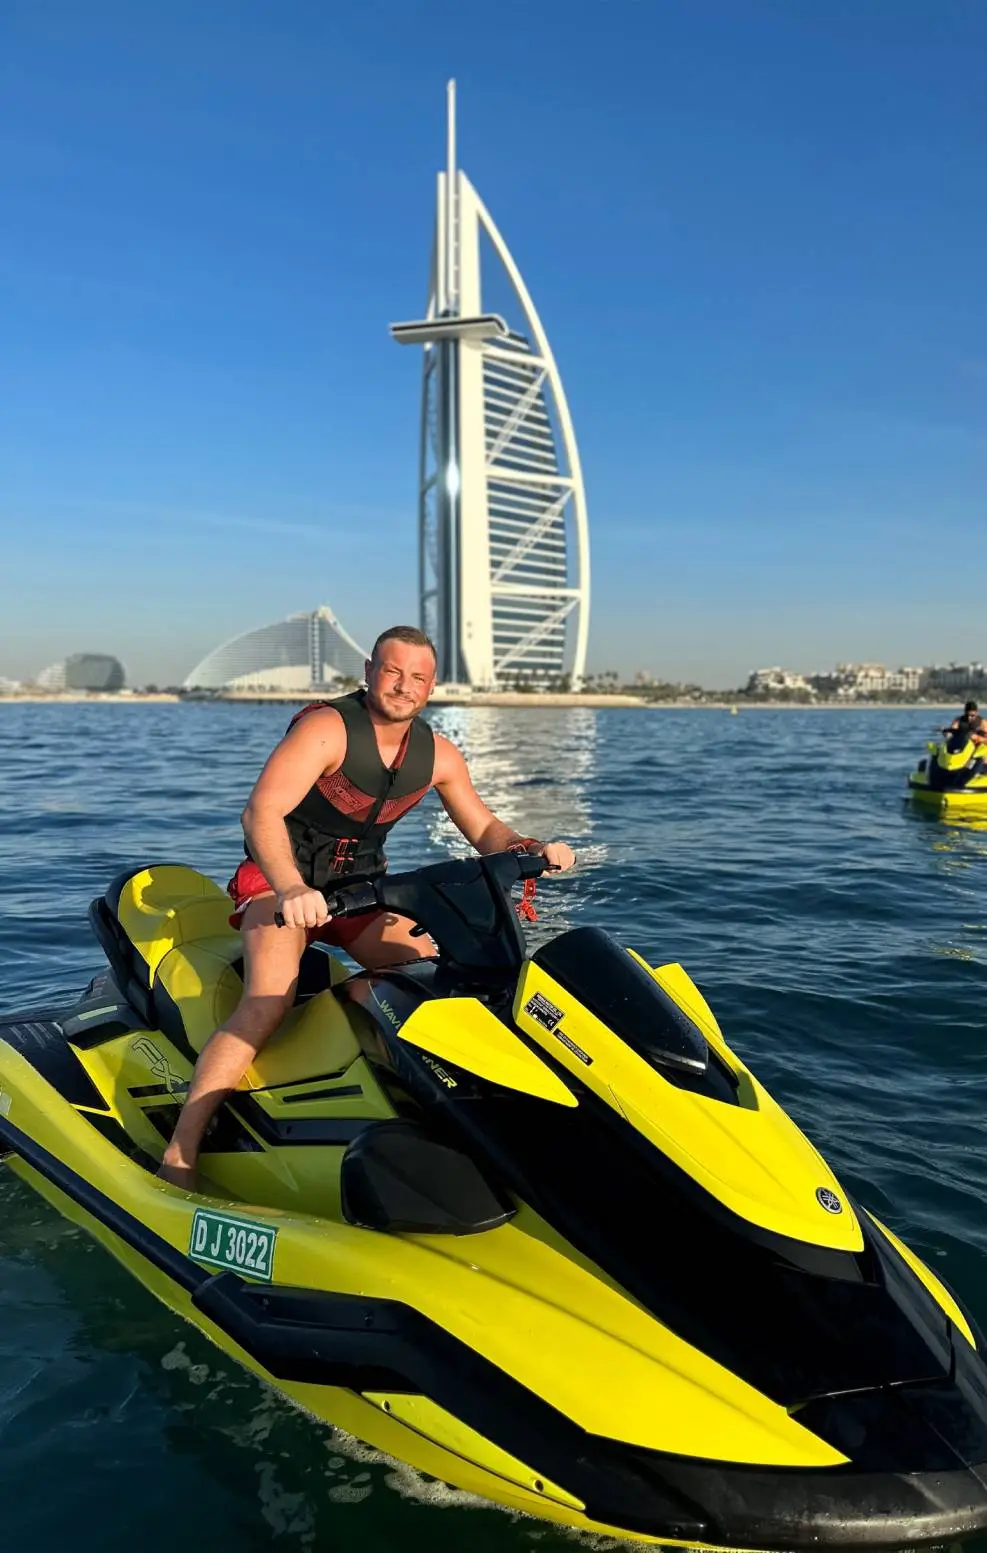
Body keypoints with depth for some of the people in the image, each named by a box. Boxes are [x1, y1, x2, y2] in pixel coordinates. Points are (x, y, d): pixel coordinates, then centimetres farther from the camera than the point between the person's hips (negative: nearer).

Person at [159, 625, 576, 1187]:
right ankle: (179, 1154, -21)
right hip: (280, 881, -5)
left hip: (361, 887, 6)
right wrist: (292, 890, -47)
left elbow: (485, 830, 7)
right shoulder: (327, 727, -20)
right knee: (268, 1007, -27)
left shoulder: (438, 754, -1)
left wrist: (534, 848, -14)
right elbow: (260, 813, -30)